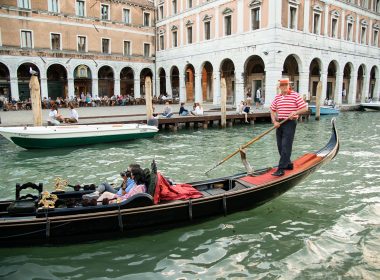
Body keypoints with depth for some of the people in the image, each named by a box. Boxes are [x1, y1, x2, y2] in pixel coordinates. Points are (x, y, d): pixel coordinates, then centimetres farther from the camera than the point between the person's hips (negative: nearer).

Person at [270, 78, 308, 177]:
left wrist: (295, 113, -20)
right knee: (280, 146, 10)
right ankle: (288, 164, 27)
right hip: (279, 123, 6)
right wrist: (275, 122, 0)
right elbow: (272, 110, 14)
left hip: (290, 123, -6)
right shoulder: (277, 97, 11)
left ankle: (281, 169, -11)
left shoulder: (295, 95, -4)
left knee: (286, 146, -10)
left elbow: (304, 108, -5)